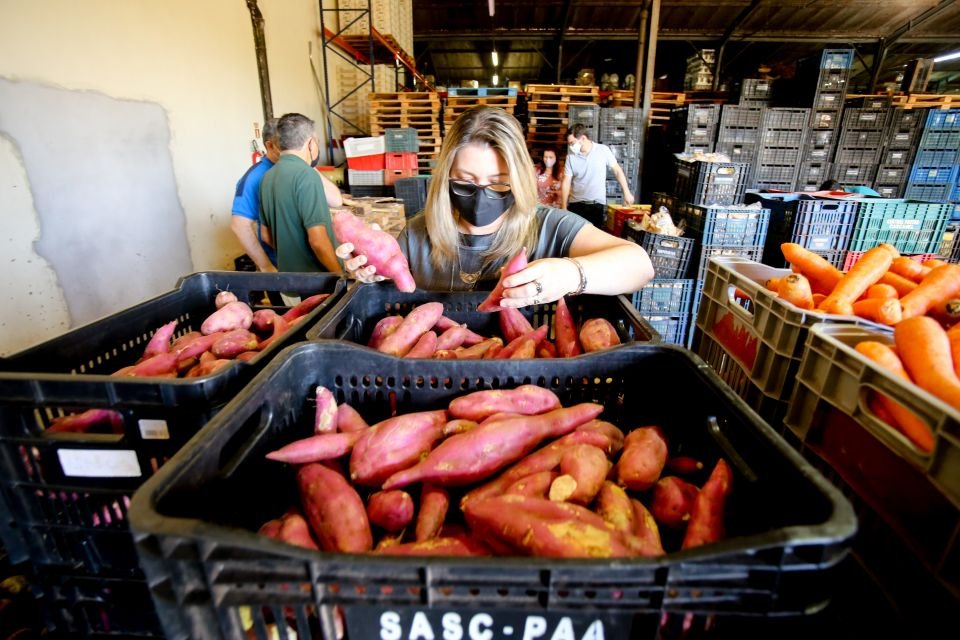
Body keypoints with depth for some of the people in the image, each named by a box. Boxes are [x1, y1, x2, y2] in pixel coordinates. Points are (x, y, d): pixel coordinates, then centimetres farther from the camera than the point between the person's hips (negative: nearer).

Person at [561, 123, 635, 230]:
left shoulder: (603, 150, -6)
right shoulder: (571, 155, -3)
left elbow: (617, 170, 5)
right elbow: (566, 183, -2)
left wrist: (627, 192, 4)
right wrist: (563, 208, -5)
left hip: (597, 204, -1)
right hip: (575, 204, 1)